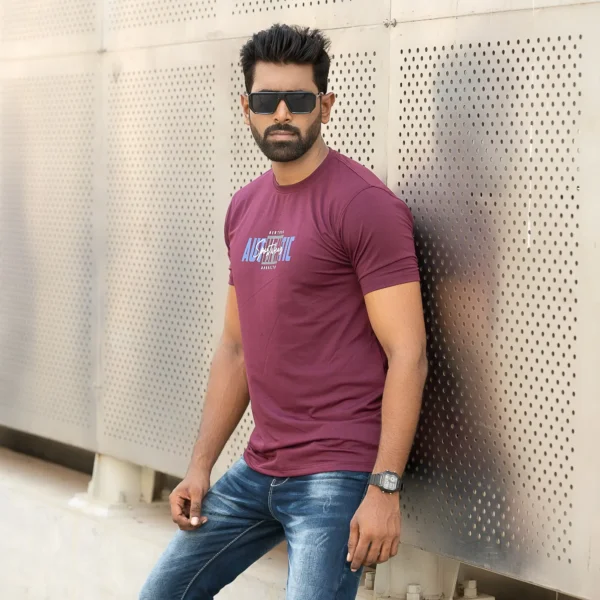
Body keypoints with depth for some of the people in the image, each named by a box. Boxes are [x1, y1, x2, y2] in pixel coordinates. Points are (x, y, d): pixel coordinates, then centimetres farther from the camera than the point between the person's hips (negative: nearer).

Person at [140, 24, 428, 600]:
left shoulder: (363, 204, -12)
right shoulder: (244, 208, 12)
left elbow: (407, 355, -15)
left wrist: (385, 488, -20)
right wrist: (200, 466, 12)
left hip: (337, 477, -8)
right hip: (257, 470, 8)